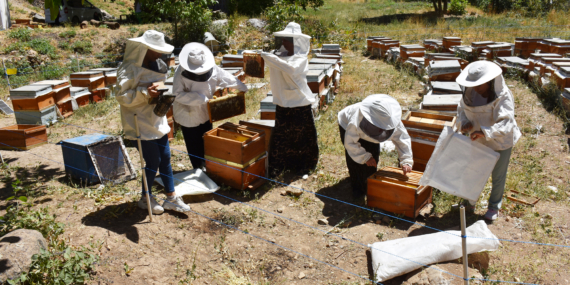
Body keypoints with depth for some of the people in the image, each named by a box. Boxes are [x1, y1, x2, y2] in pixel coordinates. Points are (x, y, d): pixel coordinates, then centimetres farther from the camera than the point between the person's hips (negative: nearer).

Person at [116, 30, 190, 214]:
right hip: (141, 122, -7)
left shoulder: (158, 66, 7)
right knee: (153, 162, -1)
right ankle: (145, 198, 21)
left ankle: (171, 198, 20)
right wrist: (146, 93, -28)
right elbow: (123, 97, -18)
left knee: (165, 158, 9)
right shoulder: (130, 69, -16)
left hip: (157, 120, 7)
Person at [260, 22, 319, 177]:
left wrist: (271, 58, -35)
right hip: (283, 103, 4)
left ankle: (303, 164, 26)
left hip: (300, 103, -4)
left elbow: (292, 69, -33)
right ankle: (275, 167, 19)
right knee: (280, 135, 9)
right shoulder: (280, 55, 4)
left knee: (302, 135, 8)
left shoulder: (301, 58, -12)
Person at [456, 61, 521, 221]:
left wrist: (485, 132, -53)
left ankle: (494, 206, 37)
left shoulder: (503, 97, -30)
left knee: (498, 176, 15)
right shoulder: (471, 92, -15)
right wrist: (464, 123, -22)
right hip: (478, 141, 4)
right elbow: (462, 109, -1)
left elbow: (506, 124, -38)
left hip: (501, 143, -4)